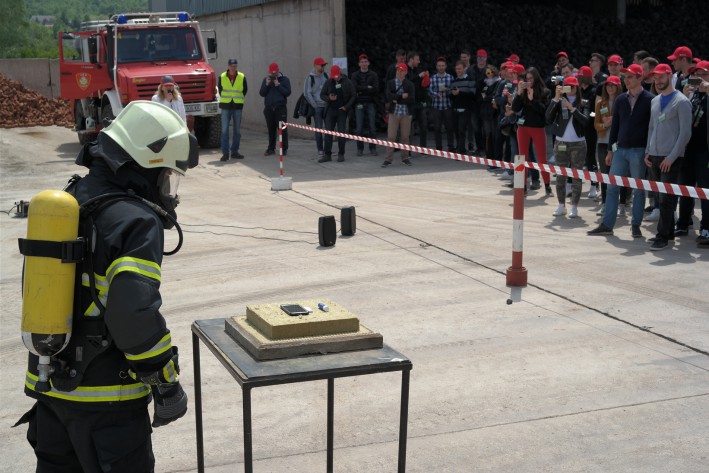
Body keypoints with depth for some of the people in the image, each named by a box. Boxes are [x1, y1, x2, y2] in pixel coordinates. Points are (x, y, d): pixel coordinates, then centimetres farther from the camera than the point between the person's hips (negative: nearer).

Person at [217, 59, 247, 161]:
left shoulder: (242, 77, 1)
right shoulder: (222, 77, -1)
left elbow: (245, 89, 13)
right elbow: (219, 88, 12)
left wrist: (239, 99, 11)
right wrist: (224, 98, 10)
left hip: (238, 106, 1)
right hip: (226, 106, -1)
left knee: (237, 130, 6)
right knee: (224, 129, -6)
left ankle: (234, 152, 15)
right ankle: (225, 153, -5)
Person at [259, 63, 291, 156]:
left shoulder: (284, 80, 2)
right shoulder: (266, 80, 12)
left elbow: (287, 92, -8)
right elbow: (261, 93, 6)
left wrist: (278, 85, -14)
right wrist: (266, 85, -8)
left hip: (280, 108, -3)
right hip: (269, 108, 3)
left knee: (282, 129, -6)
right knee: (271, 129, 6)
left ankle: (284, 149, -2)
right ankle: (271, 149, 13)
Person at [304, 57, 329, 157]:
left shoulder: (325, 75, 8)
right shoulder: (310, 77, -5)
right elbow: (306, 93, -6)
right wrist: (314, 105, -8)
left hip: (327, 105, 4)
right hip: (317, 106, -4)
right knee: (318, 128, -3)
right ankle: (320, 150, 4)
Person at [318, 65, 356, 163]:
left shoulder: (347, 82, -1)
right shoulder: (329, 82, 5)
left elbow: (353, 95, 0)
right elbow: (322, 95, 9)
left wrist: (347, 106, -10)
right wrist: (329, 98, -12)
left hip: (342, 110, -2)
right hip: (331, 110, 2)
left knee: (341, 132, -1)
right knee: (328, 133, -2)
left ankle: (341, 154, 9)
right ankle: (327, 155, 3)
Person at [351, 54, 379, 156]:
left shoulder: (373, 75, 6)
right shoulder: (355, 75, 8)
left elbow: (376, 89, -7)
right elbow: (355, 88, -7)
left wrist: (362, 90, -11)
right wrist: (368, 88, -10)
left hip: (370, 103, 0)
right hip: (359, 104, 0)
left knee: (372, 127, 0)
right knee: (359, 128, -1)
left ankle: (373, 148, 8)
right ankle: (360, 149, 7)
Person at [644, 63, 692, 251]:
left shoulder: (681, 102, -7)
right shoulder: (655, 101, 15)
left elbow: (685, 132, -11)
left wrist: (672, 157, -15)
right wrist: (648, 151, 11)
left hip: (671, 158, -7)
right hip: (655, 156, 7)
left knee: (666, 198, -9)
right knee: (661, 196, 9)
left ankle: (663, 236, -7)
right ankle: (669, 232, 17)